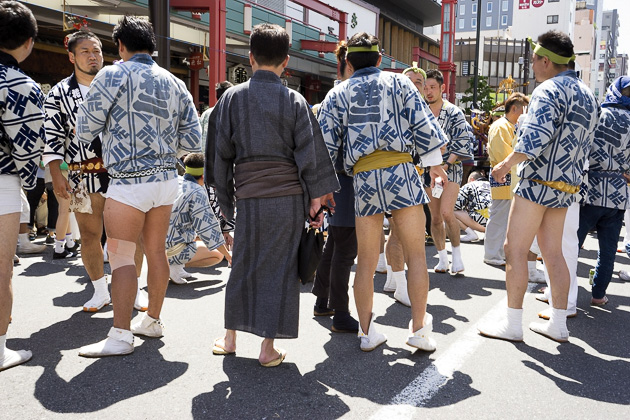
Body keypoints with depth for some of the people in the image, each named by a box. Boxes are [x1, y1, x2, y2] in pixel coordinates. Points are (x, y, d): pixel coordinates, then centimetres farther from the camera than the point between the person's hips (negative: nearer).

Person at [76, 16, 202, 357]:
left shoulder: (114, 75, -5)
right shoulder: (174, 83, 10)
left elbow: (84, 130, -1)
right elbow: (193, 139, 8)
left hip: (130, 181, -6)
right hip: (168, 178, 6)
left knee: (121, 256, -3)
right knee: (156, 250, 13)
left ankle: (120, 335, -3)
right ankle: (152, 321, 25)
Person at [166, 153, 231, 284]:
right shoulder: (198, 193, -13)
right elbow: (208, 228, -14)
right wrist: (228, 255, -3)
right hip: (172, 250, -7)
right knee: (218, 254, 10)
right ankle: (175, 266, -6)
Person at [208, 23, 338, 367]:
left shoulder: (232, 97, 2)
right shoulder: (294, 101, -1)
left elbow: (221, 152, 5)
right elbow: (310, 154, -2)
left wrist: (225, 197, 13)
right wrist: (316, 198, 3)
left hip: (249, 196, 2)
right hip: (289, 195, -1)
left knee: (243, 265, 16)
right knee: (280, 268, 6)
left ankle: (230, 337, 27)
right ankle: (268, 347, 11)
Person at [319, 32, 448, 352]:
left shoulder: (336, 94, 13)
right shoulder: (398, 82, 10)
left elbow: (326, 144, 6)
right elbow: (422, 124, 4)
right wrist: (435, 163, 13)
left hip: (363, 179, 2)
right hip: (400, 171, -1)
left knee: (366, 261, 8)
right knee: (416, 254, 5)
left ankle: (367, 333, 16)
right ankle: (419, 328, 7)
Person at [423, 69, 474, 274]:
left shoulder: (455, 113, -3)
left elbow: (462, 142, -8)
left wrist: (446, 164, -16)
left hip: (451, 168, -4)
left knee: (446, 213, -18)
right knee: (435, 217, 5)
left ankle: (456, 252, 0)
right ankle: (442, 258, 17)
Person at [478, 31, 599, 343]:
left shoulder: (549, 90, -12)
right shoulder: (587, 95, 17)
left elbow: (534, 137, -23)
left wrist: (507, 164, -13)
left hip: (538, 181, -9)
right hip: (566, 186, 9)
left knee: (515, 249, -4)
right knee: (553, 252, 12)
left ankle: (512, 323, 0)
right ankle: (558, 324, 16)